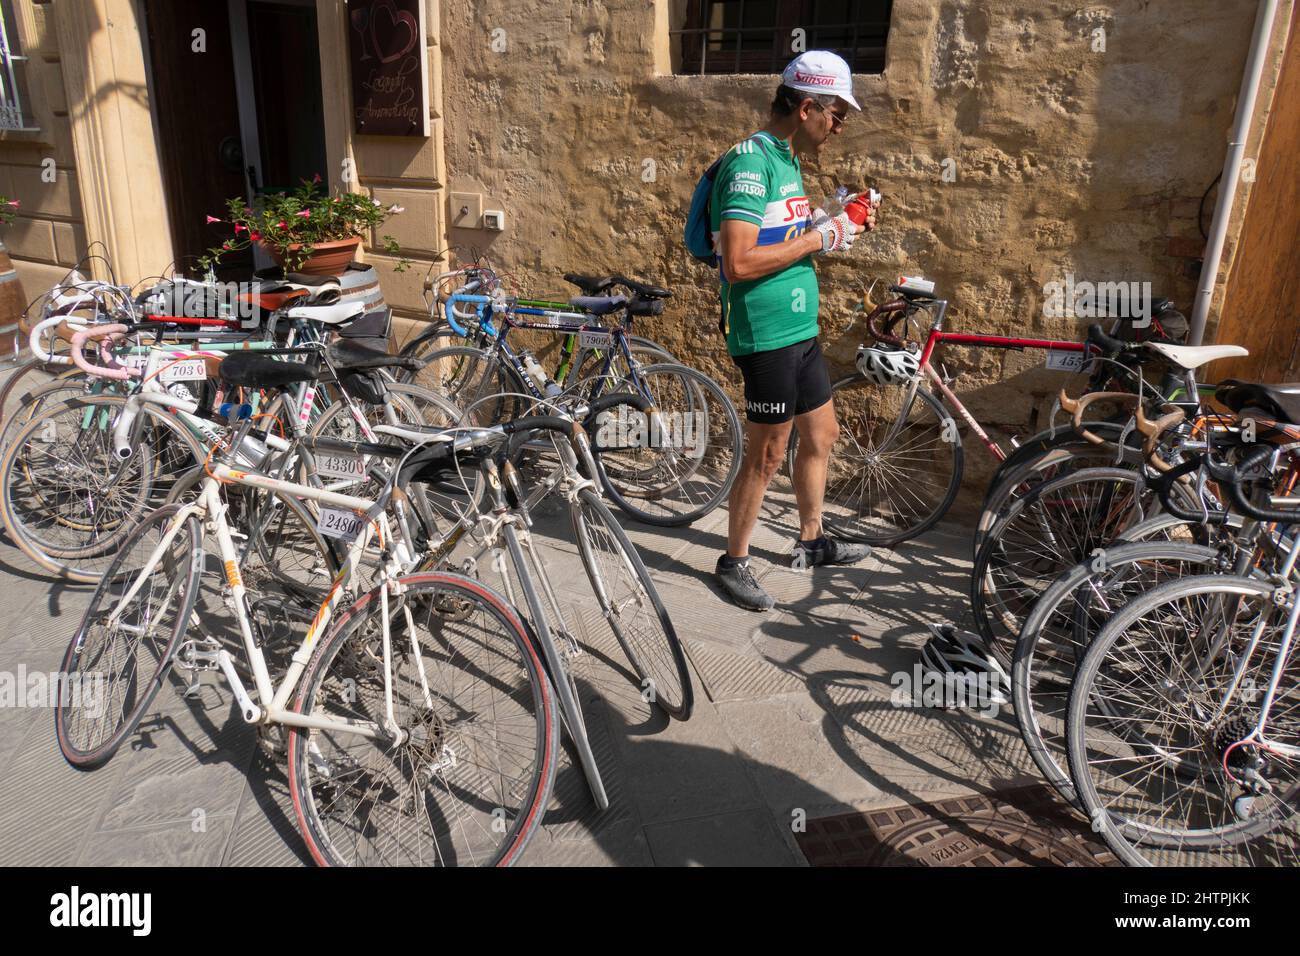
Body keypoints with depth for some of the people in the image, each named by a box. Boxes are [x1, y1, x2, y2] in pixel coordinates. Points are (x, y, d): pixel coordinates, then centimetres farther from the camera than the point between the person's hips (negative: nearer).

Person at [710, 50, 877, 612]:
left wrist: (836, 226, 5)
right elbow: (739, 262, -27)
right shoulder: (750, 163, -17)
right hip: (767, 336, -10)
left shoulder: (786, 162, 14)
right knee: (767, 456, 0)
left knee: (821, 434, 19)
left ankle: (811, 542, 36)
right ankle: (733, 564, 16)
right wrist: (818, 238, -18)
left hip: (799, 330, 10)